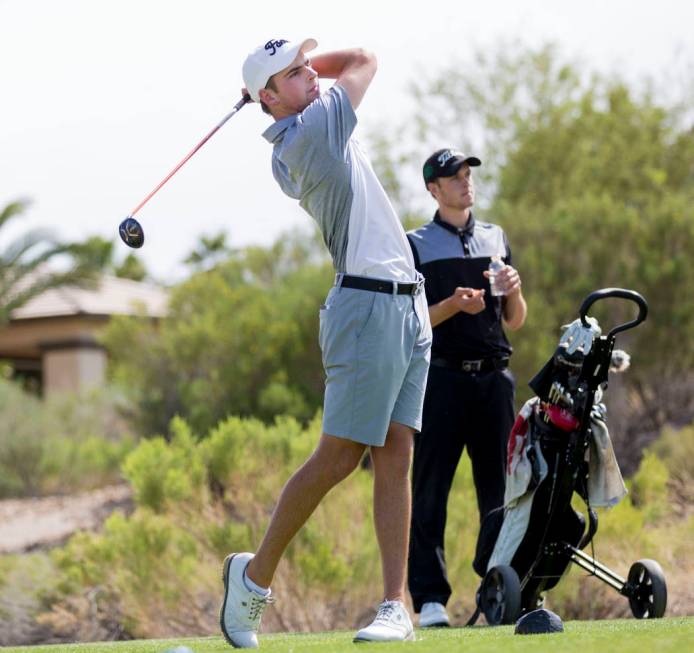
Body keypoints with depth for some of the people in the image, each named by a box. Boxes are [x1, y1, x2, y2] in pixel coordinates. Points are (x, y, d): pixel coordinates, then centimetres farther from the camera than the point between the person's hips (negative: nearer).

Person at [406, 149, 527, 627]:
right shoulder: (416, 244, 6)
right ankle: (430, 596, -6)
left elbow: (515, 322, 19)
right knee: (430, 489, -6)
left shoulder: (497, 239, 18)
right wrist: (453, 305, -16)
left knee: (501, 485, 3)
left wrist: (514, 291, -2)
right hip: (442, 375, -4)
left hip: (494, 376, 4)